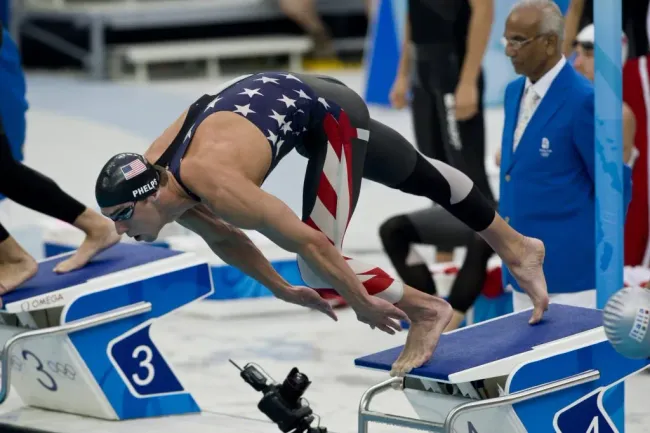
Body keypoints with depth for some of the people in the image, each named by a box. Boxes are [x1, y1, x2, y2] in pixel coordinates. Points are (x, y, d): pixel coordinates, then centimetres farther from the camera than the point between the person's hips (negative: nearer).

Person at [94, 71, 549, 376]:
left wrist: (362, 304, -22)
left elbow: (309, 242, -33)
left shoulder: (212, 181, -39)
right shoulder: (151, 174, -13)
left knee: (320, 263, -17)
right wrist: (283, 290, 11)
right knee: (418, 173, 26)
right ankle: (516, 247, 46)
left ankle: (426, 310, 6)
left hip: (330, 112, -8)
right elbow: (223, 238, 6)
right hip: (286, 98, 8)